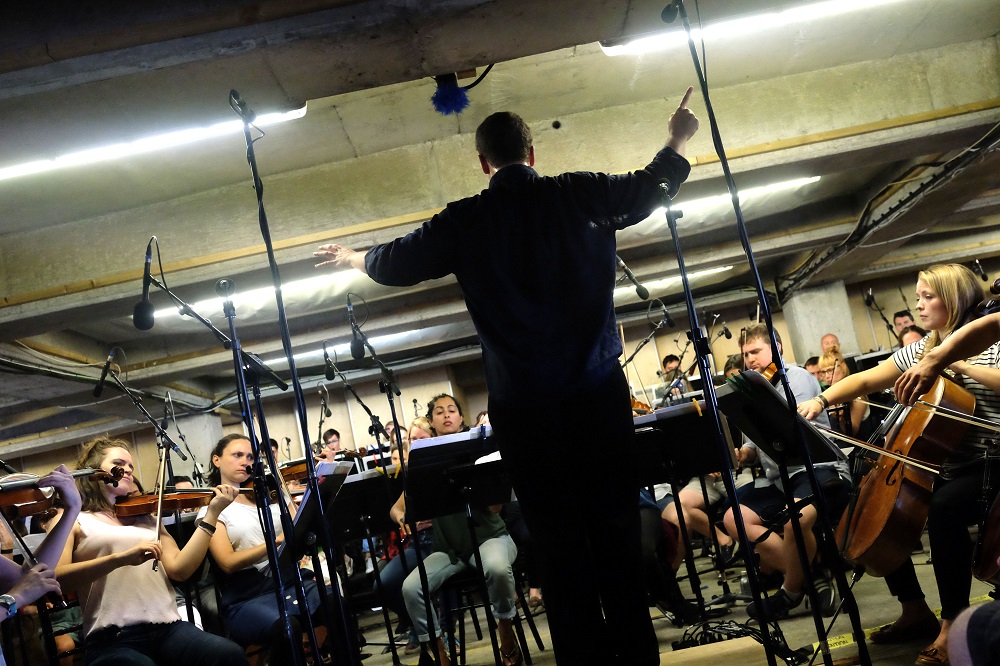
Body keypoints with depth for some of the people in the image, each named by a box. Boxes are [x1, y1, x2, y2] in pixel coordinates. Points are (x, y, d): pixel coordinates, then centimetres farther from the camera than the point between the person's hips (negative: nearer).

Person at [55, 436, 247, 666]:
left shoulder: (146, 519, 21)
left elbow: (179, 569, 7)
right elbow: (55, 579, -7)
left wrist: (212, 513, 4)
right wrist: (121, 557, -19)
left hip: (168, 627, 3)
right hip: (112, 638, -3)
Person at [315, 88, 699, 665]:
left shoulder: (465, 221, 2)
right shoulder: (584, 194, 3)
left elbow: (397, 264, 14)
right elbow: (652, 188, 18)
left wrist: (353, 258, 35)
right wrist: (678, 142, 38)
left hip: (522, 408, -1)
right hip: (599, 395, 1)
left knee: (561, 552, 6)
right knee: (618, 538, 6)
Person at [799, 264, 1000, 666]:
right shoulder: (919, 350, 11)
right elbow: (866, 380, 7)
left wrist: (956, 364, -24)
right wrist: (821, 400, -8)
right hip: (939, 467, 8)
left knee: (943, 508, -35)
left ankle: (953, 622, -19)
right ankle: (916, 610, 12)